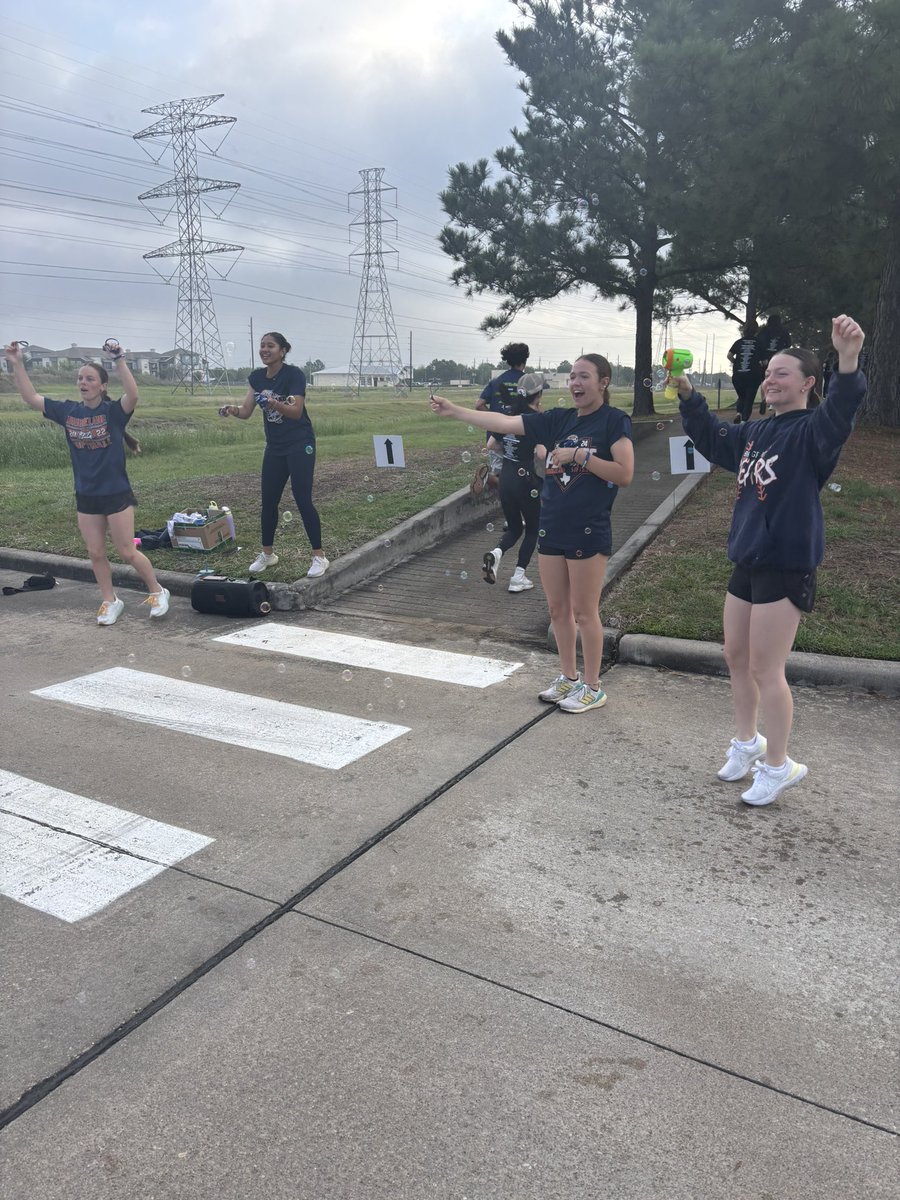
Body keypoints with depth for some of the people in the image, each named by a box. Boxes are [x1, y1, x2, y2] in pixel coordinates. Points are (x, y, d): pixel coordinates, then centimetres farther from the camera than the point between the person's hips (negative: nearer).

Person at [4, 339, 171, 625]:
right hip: (86, 496, 5)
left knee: (127, 552, 1)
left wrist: (119, 361, -38)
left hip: (116, 494, -5)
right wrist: (16, 364, 0)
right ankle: (110, 601, 26)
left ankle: (158, 592, 20)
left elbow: (133, 395, -32)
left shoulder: (114, 411, -12)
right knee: (95, 553, 10)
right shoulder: (68, 411, 2)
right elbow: (31, 398, 6)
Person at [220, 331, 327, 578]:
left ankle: (319, 557, 0)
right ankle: (267, 554, 22)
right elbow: (246, 411, 0)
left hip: (300, 445, -6)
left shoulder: (294, 374, -16)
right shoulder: (256, 377, 4)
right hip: (274, 447, 6)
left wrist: (275, 403, -41)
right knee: (268, 501, 7)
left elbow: (296, 412, -23)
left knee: (303, 500, -9)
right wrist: (232, 409, -22)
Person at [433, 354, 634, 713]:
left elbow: (624, 475, -14)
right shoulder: (559, 419, 9)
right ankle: (568, 677, 29)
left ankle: (592, 688, 16)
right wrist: (454, 411, -1)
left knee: (584, 612, 2)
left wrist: (580, 455, -18)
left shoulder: (614, 420, -6)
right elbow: (504, 422, 4)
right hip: (552, 528, 6)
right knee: (558, 610, 13)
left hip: (588, 532, -6)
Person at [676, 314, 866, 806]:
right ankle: (747, 741, 38)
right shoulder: (756, 433, 12)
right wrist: (688, 397, 11)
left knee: (765, 669, -1)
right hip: (747, 562, 8)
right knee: (736, 658, 18)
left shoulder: (811, 431, -12)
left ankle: (778, 765, 17)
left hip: (787, 567, -8)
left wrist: (848, 363, -52)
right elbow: (712, 440, 25)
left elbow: (839, 415, -33)